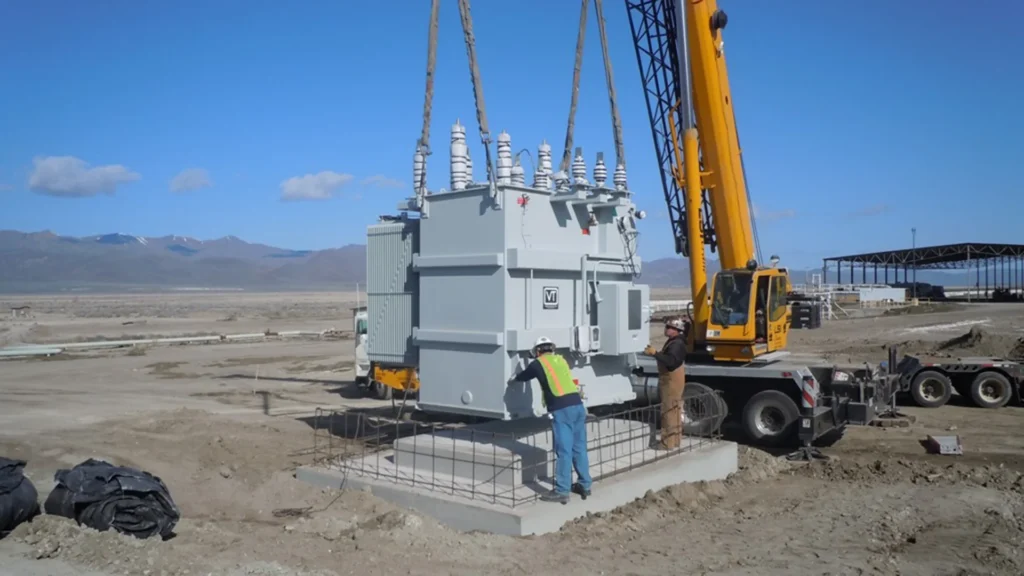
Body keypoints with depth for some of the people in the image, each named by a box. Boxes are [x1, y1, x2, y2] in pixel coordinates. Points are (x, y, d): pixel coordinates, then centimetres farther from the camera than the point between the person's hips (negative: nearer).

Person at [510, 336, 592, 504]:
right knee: (579, 448, 14)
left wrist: (514, 377, 47)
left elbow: (522, 377, 22)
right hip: (577, 404, 6)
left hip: (561, 409, -6)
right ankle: (585, 485, 22)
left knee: (564, 451, -5)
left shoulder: (538, 364, 5)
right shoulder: (561, 360, 22)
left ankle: (561, 492, -1)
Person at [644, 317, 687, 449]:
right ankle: (674, 440, 23)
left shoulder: (677, 344, -19)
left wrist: (655, 353, -31)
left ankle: (668, 442, -6)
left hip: (672, 382, -11)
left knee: (669, 412, -9)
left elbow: (671, 361, -32)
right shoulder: (673, 342, 16)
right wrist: (654, 353, 9)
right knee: (674, 412, 15)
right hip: (670, 381, 11)